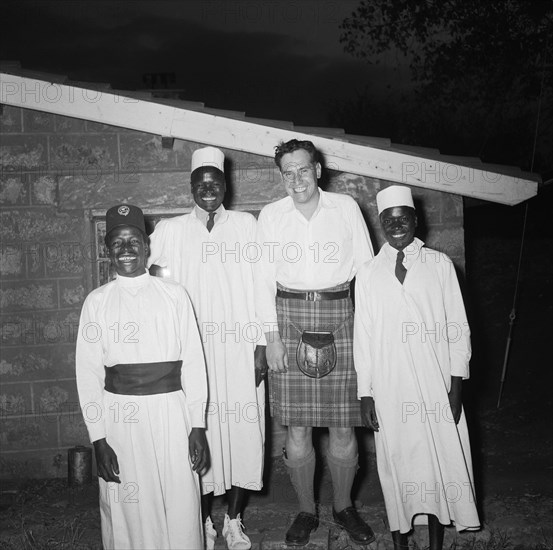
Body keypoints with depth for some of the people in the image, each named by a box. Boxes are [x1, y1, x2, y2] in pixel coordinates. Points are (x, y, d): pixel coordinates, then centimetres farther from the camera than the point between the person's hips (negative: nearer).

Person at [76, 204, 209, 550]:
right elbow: (88, 371, 1)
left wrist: (198, 425, -2)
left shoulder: (174, 294, 1)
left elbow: (193, 361, 1)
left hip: (171, 410, 0)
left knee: (181, 508, 6)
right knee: (129, 511, 10)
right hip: (119, 415, 0)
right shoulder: (97, 301, 2)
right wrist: (98, 437, -3)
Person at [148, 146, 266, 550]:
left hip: (241, 348, 0)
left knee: (243, 430, 3)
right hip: (193, 352, 0)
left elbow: (259, 288, 4)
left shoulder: (246, 225, 6)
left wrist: (261, 346, -1)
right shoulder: (170, 231, 7)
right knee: (200, 434, 2)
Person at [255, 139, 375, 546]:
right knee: (297, 428, 2)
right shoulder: (271, 215, 6)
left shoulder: (346, 207, 4)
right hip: (290, 318, 0)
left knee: (343, 428, 3)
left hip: (339, 317, 0)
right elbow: (264, 279, 6)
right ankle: (307, 511, 21)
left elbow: (367, 268, 7)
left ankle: (344, 506, 25)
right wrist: (272, 336, -1)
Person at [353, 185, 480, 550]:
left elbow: (458, 327, 3)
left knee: (441, 462, 5)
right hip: (390, 389, 0)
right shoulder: (369, 274, 6)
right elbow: (363, 335, 5)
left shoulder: (440, 264, 4)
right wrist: (365, 393, 2)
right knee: (397, 463, 7)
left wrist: (457, 383, -2)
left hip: (436, 385, 0)